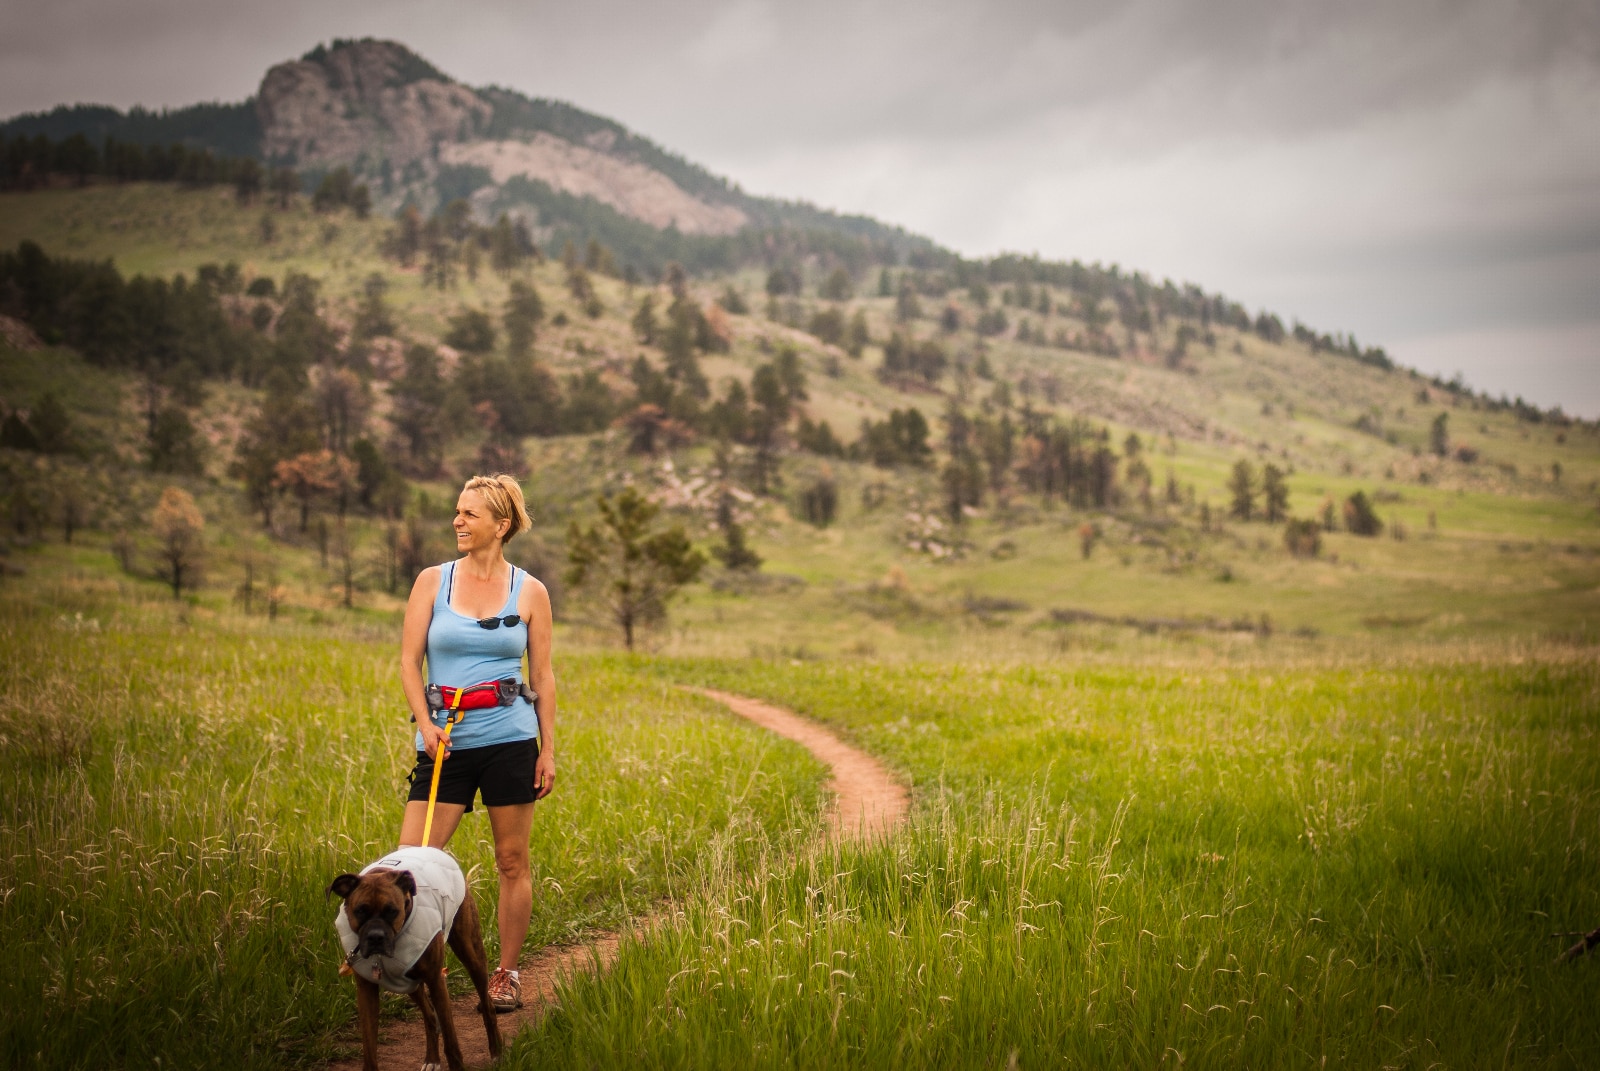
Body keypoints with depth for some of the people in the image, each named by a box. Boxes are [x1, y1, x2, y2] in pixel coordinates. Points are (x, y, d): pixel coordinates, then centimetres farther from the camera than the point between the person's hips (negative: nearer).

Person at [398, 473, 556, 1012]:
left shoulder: (530, 592, 3)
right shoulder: (432, 581, 5)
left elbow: (543, 675, 7)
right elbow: (408, 660, 4)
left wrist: (549, 749, 2)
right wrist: (425, 724, -11)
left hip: (509, 740, -1)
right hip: (445, 743, 1)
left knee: (512, 861, 5)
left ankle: (506, 973, 19)